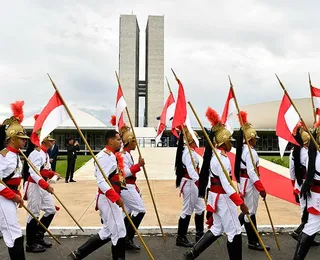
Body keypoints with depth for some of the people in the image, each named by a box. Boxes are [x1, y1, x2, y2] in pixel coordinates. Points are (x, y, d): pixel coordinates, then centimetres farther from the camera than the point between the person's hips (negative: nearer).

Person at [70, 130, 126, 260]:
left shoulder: (113, 155, 13)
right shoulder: (105, 156, -17)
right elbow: (101, 181, -25)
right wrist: (116, 197, -28)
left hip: (111, 199, 10)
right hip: (108, 199, -10)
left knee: (107, 232, 16)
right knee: (119, 232, 1)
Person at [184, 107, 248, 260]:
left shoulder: (214, 155, 9)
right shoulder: (222, 158, -21)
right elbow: (226, 185, -25)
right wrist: (241, 203, -23)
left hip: (216, 196, 10)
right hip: (223, 198, -10)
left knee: (217, 229, 19)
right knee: (234, 232, 3)